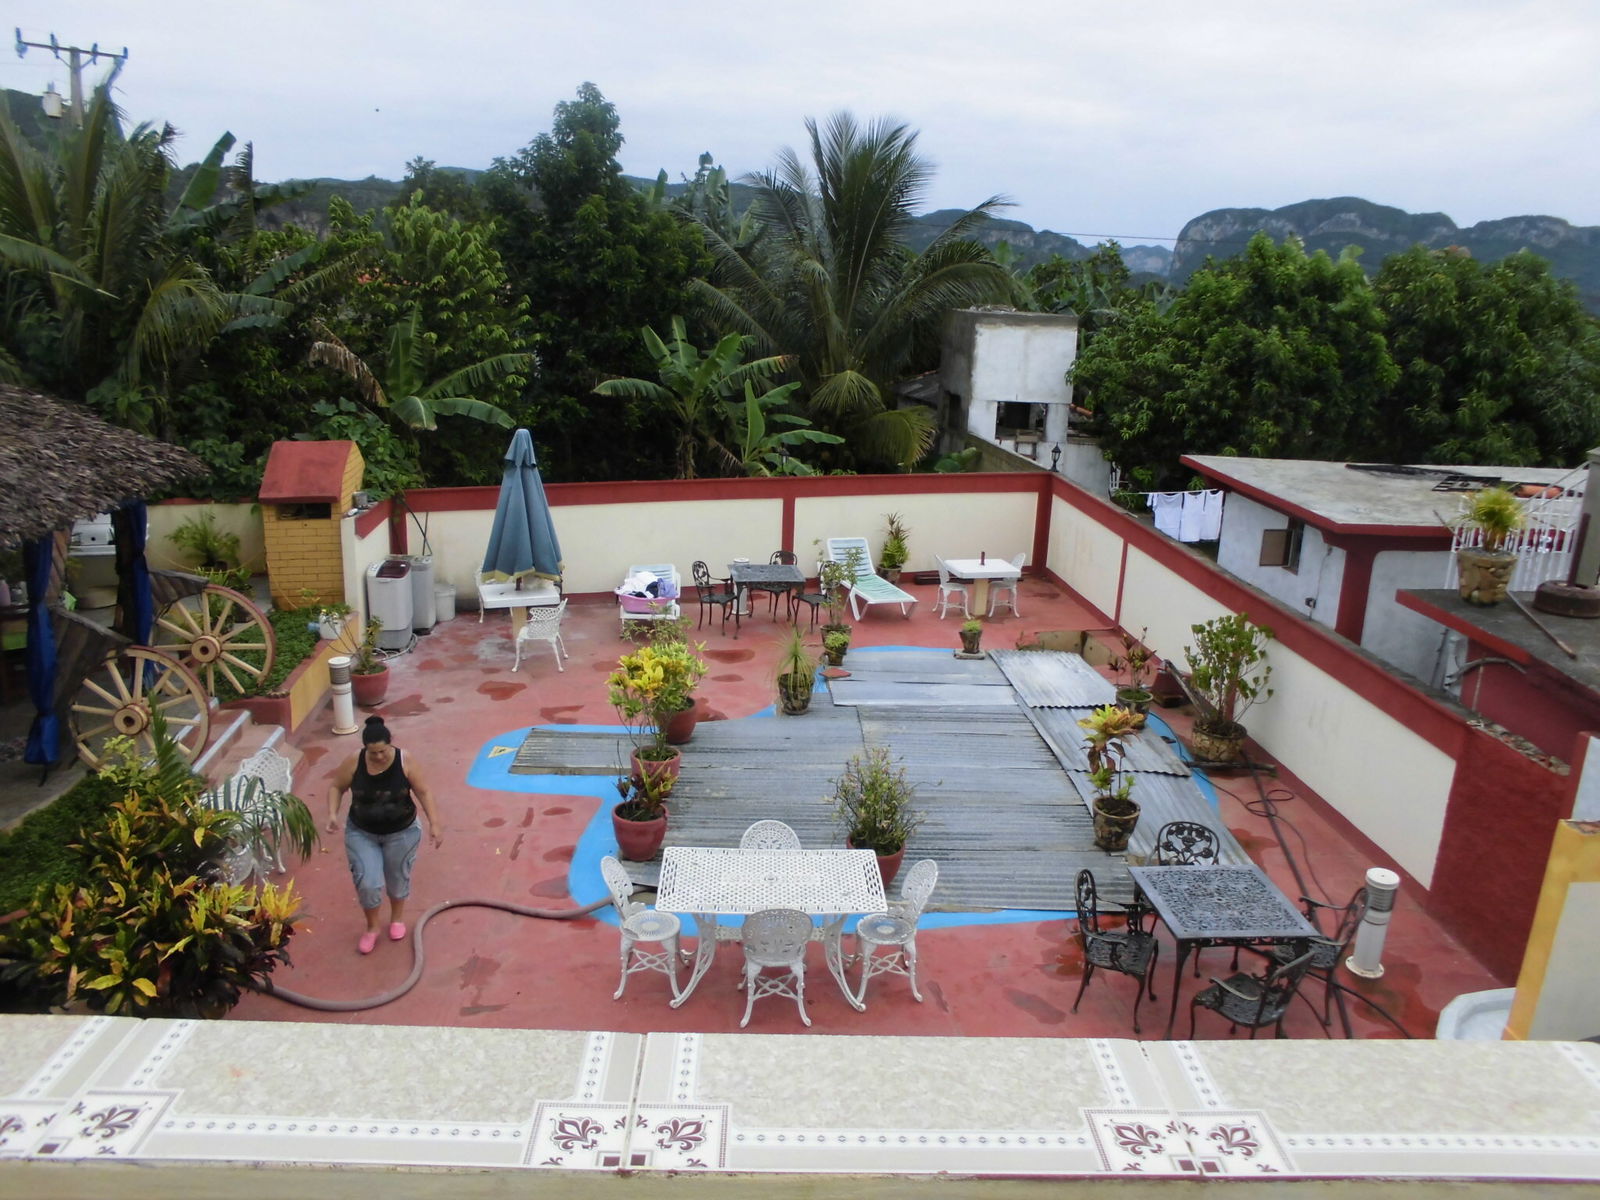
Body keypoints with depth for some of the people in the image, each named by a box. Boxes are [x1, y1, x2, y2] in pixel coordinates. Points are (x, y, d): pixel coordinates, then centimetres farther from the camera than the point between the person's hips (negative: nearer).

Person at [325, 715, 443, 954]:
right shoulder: (354, 764, -17)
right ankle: (372, 927, 22)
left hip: (401, 832, 0)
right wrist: (333, 813, -17)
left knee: (398, 877, 16)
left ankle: (397, 917, 44)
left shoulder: (406, 763, -21)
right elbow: (336, 786, -2)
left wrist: (434, 824, -18)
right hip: (361, 833, 1)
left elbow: (424, 792, -13)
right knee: (367, 882, -4)